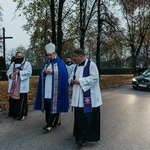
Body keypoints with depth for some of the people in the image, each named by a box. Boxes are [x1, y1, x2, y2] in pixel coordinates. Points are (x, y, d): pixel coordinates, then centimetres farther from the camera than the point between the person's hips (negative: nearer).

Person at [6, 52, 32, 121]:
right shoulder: (13, 64, 16)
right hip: (13, 86, 5)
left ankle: (22, 115, 5)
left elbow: (29, 72, -12)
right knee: (13, 100, 7)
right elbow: (8, 71, 15)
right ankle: (14, 113, 21)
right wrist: (10, 75, -8)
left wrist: (19, 72, -18)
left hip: (22, 86, -5)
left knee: (21, 100, -4)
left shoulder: (27, 63, 1)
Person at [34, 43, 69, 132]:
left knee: (54, 105, -8)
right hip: (47, 89, 6)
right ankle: (56, 122, 17)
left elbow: (63, 73, -11)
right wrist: (45, 72, -11)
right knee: (47, 106, 5)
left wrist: (52, 72, -16)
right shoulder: (46, 63, 15)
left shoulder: (60, 62, 0)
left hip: (55, 88, -5)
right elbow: (41, 73, 11)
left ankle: (50, 124, -8)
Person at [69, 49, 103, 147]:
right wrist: (71, 80, -4)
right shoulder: (77, 66, 15)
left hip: (89, 96, -7)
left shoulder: (91, 65, -9)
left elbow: (94, 78, -18)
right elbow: (73, 76, 21)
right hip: (79, 96, 7)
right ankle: (80, 135, 25)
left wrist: (79, 81, -19)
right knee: (79, 117, 11)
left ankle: (84, 138, -1)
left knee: (88, 117, -5)